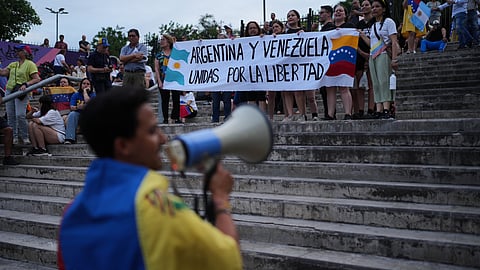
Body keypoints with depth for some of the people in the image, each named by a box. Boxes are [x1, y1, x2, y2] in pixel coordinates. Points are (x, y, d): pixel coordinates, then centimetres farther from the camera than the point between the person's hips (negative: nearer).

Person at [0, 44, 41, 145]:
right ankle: (14, 137, 13)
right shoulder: (13, 64, 18)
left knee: (20, 115, -14)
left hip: (21, 92, -7)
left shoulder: (30, 64, -2)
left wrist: (26, 84, -21)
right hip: (9, 91, 7)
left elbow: (37, 79, -10)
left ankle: (24, 137, -1)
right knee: (10, 115, 5)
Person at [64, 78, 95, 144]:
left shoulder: (93, 95, 5)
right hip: (78, 115, 2)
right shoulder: (75, 95, 9)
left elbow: (88, 102, -18)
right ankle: (69, 138, -39)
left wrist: (85, 91, -6)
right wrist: (78, 107, -27)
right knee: (72, 114, -30)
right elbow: (71, 107, -5)